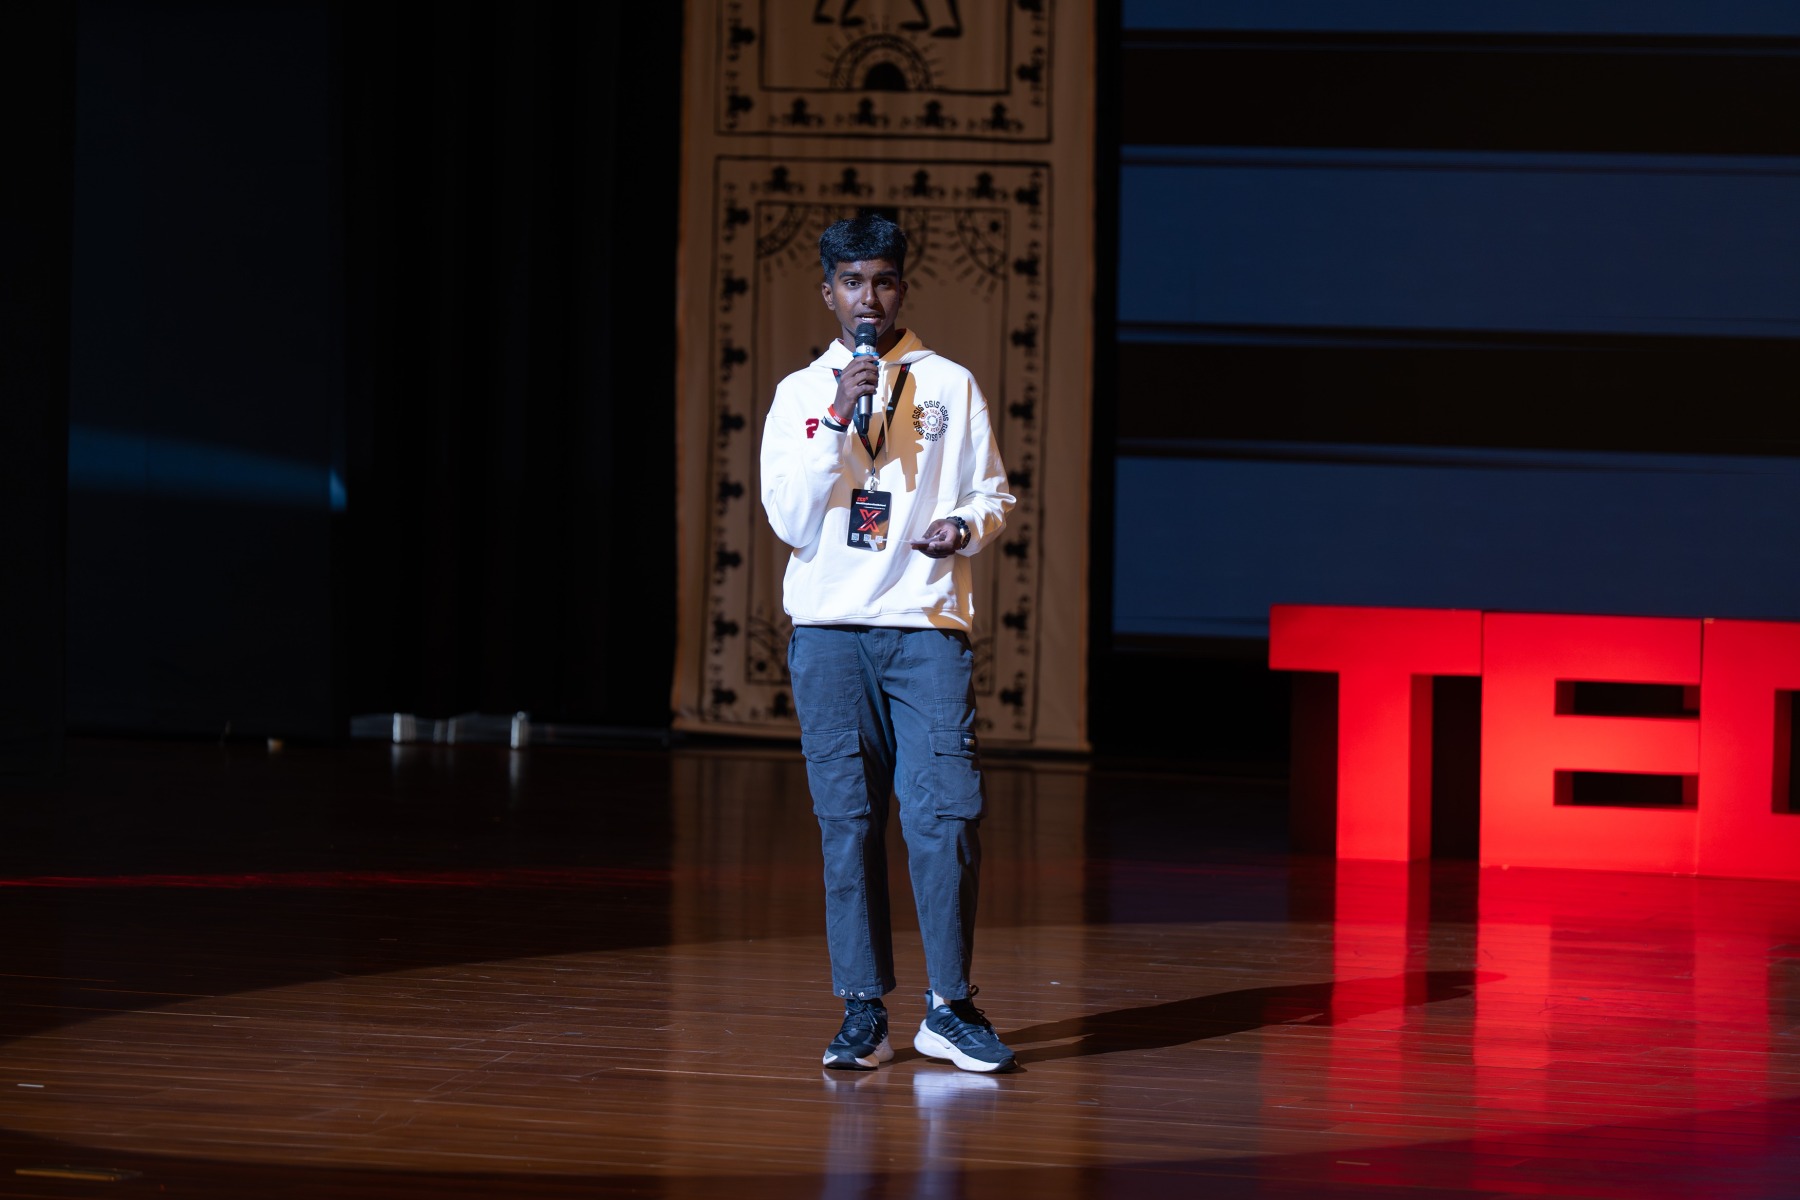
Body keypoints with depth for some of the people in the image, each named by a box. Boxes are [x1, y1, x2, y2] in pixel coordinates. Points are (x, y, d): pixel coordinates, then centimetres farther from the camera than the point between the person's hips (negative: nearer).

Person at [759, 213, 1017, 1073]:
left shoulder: (951, 387, 10)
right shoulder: (800, 394, 9)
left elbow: (992, 496, 13)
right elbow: (791, 520, 0)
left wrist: (964, 526, -9)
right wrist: (839, 416, -8)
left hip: (929, 624, 0)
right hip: (830, 627, 0)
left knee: (946, 813, -9)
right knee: (848, 819, -3)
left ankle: (950, 1006, 0)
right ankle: (864, 1011, 1)